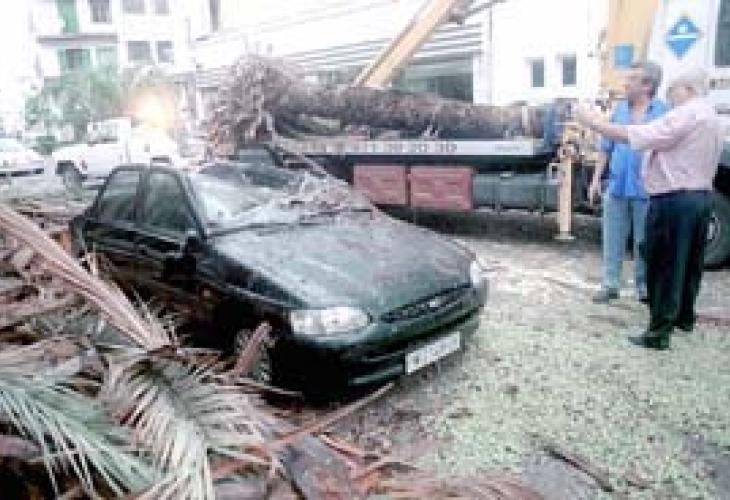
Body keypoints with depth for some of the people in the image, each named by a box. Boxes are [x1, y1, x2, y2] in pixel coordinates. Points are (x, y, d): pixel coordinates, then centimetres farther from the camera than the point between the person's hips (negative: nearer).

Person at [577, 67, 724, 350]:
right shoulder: (712, 118, 19)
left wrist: (593, 123, -17)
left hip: (674, 200, -10)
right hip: (700, 197, 10)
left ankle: (659, 333, -2)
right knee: (688, 261, 19)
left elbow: (634, 135, -23)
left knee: (664, 267, -6)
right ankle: (684, 317, 33)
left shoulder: (687, 114, -14)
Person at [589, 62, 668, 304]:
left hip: (646, 190, -3)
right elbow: (606, 147, 12)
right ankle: (610, 285, 18)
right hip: (616, 186, 3)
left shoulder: (663, 111, -2)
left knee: (644, 242, 8)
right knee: (612, 239, 7)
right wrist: (596, 179, 10)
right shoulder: (620, 109, 9)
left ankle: (644, 288, 21)